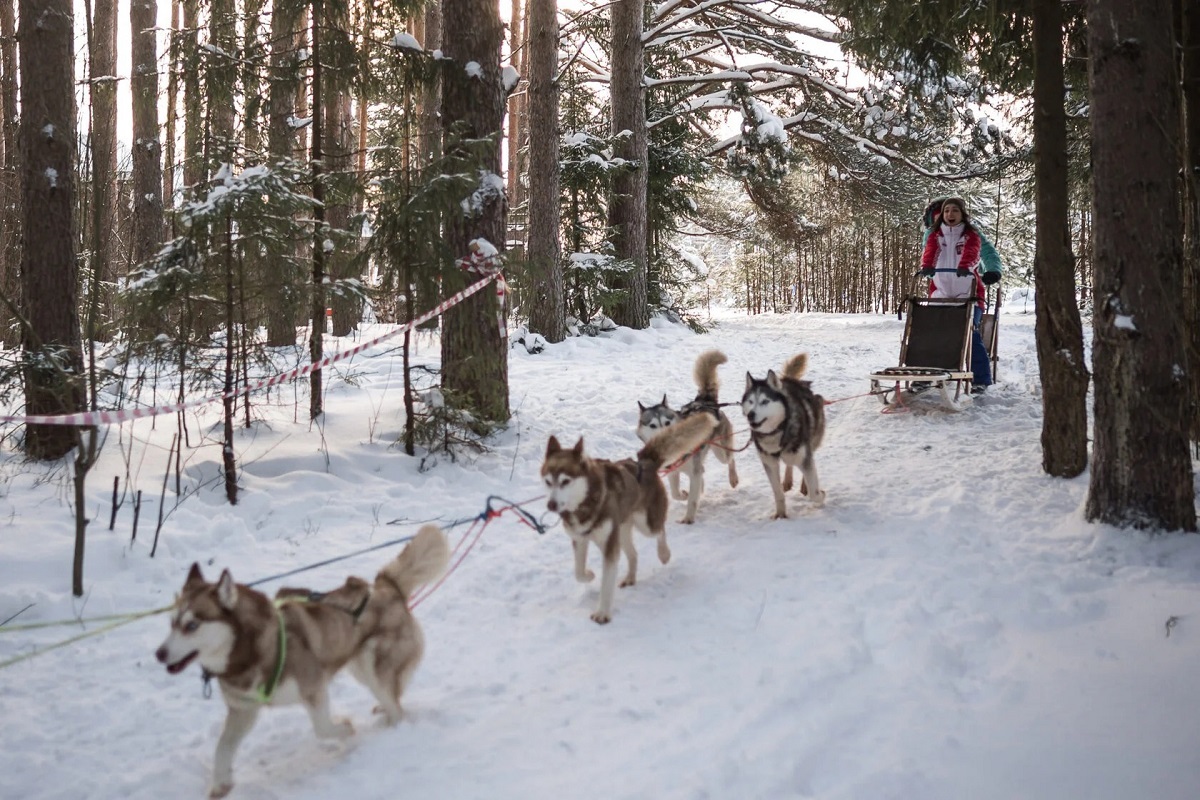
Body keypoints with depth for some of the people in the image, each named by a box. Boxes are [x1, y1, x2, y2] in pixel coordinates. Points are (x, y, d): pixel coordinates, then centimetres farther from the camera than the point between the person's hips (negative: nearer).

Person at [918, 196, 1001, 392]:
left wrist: (965, 266, -38)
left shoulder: (972, 234, 5)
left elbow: (972, 252, -16)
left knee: (971, 335, -11)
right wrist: (927, 265, -30)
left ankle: (980, 379, -7)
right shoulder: (934, 234, 13)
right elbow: (929, 251, -7)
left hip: (968, 293, -3)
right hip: (940, 293, 3)